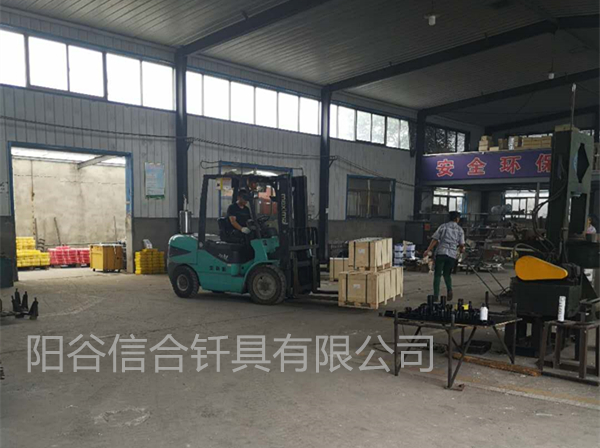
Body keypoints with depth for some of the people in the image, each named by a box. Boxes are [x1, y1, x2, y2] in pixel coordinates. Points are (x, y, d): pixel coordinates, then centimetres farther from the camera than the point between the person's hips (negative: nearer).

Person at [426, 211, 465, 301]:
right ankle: (449, 290, -6)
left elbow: (434, 240, -1)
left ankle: (436, 295, -3)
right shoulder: (460, 230, 8)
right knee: (447, 274, 18)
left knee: (437, 274, 4)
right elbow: (461, 244, 7)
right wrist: (461, 250, 29)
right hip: (452, 255, 2)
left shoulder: (443, 226, 5)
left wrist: (428, 250, -1)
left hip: (441, 252, -2)